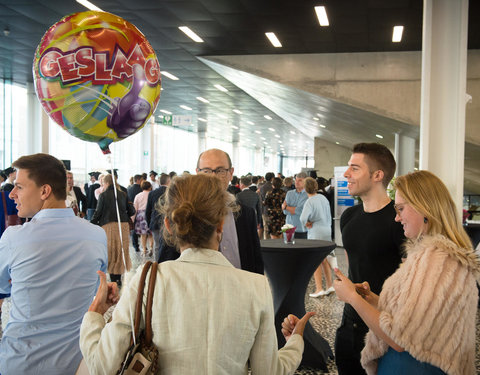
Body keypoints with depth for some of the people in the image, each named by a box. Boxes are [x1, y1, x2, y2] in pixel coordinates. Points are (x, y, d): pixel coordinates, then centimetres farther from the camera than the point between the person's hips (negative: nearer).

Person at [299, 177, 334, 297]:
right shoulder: (323, 198, 6)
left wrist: (307, 224, -9)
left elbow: (303, 218, -29)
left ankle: (319, 289, 0)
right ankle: (330, 286, 20)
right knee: (324, 259, 16)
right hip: (327, 231, 7)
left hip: (316, 233, -7)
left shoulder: (309, 202, -16)